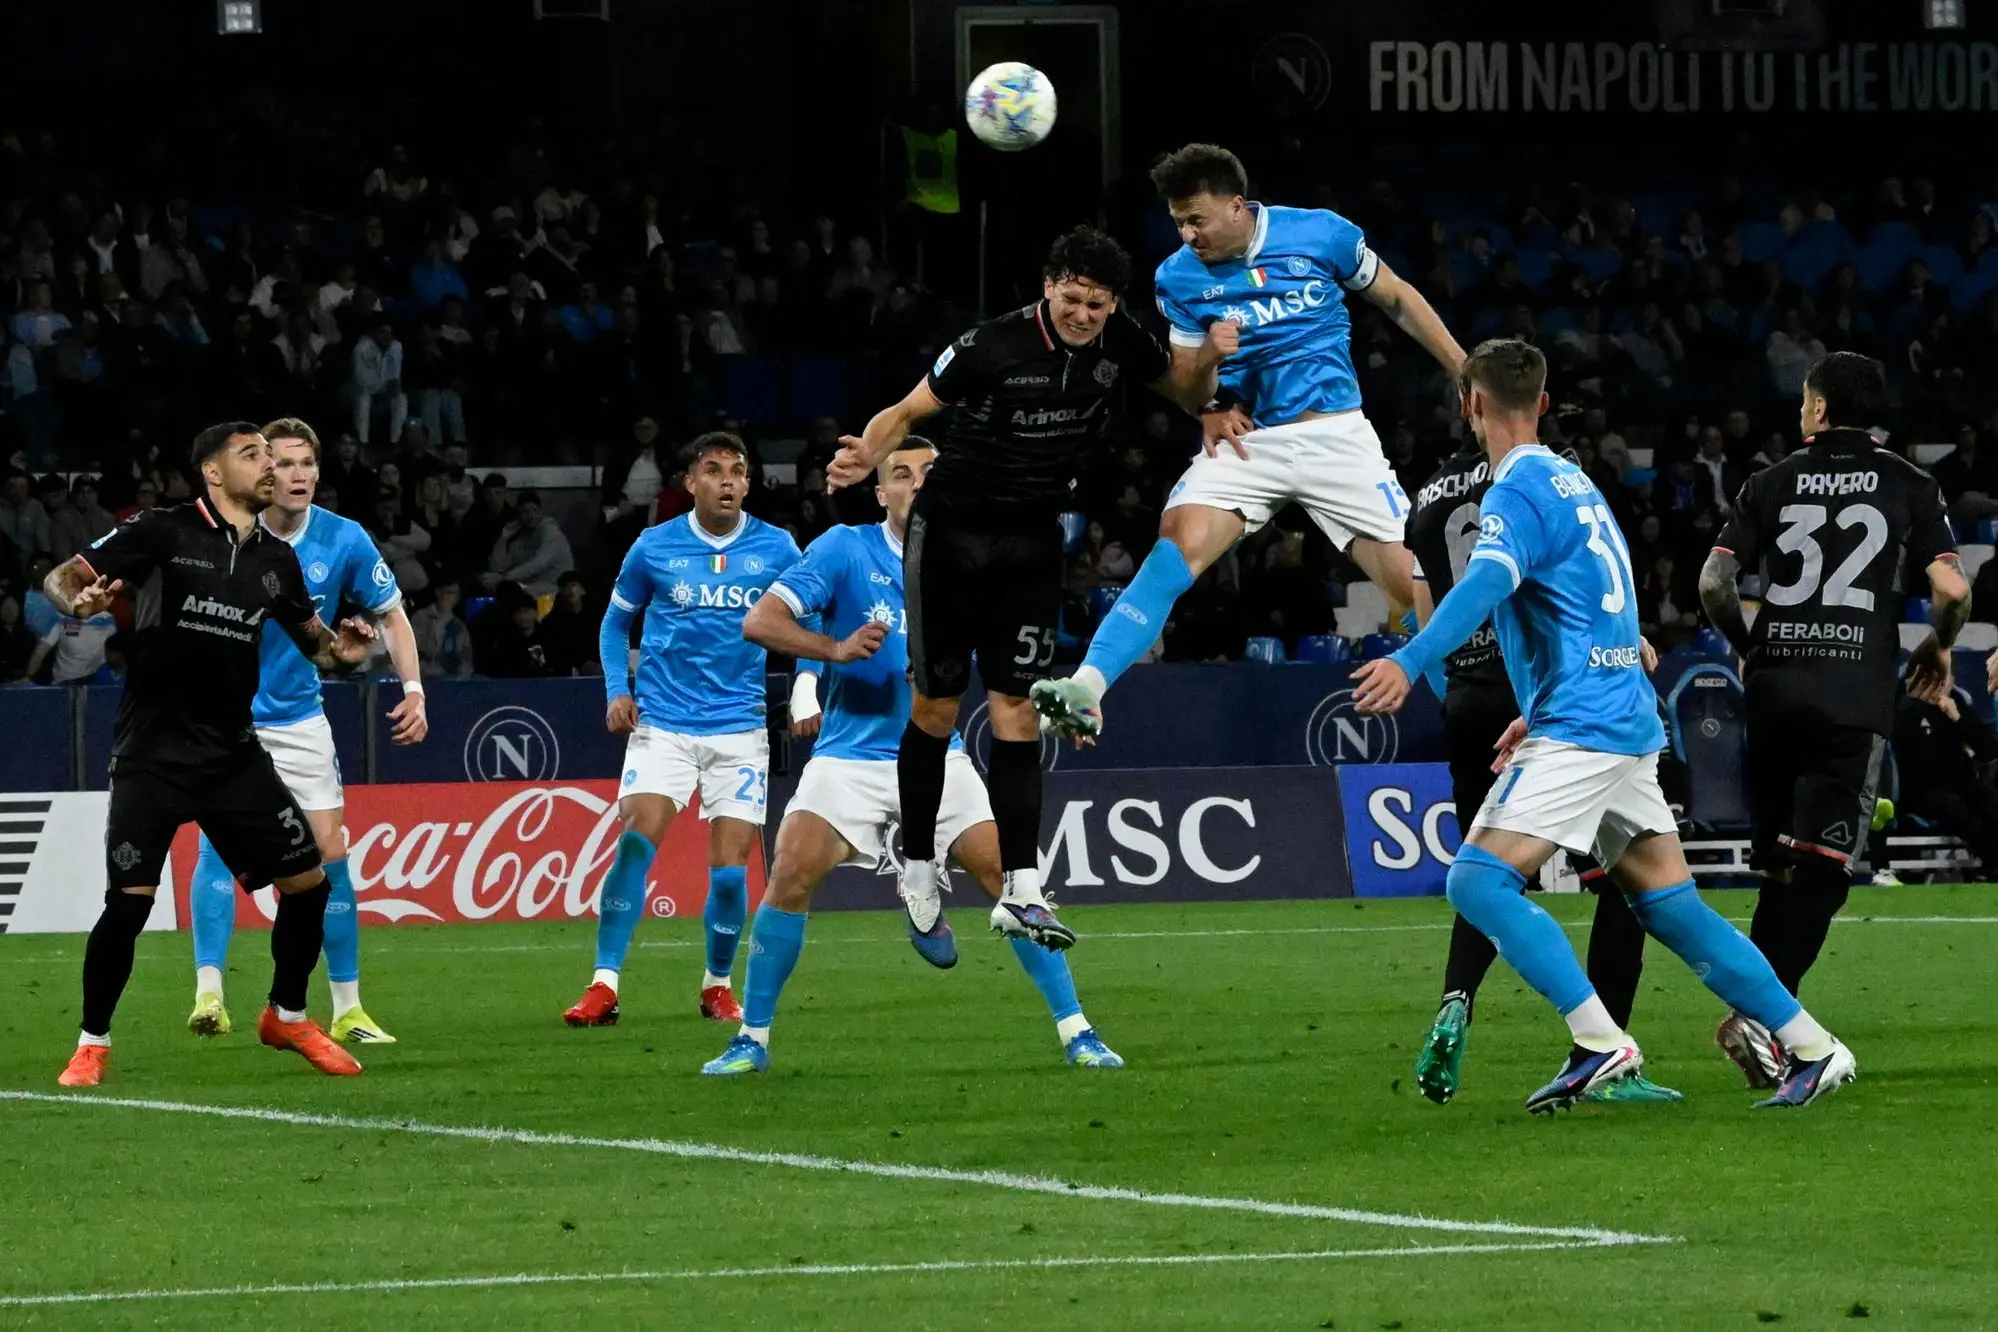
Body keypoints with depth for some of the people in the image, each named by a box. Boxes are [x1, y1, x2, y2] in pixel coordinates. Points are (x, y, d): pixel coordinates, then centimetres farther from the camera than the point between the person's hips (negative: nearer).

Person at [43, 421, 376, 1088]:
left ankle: (287, 1017, 24)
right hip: (154, 752, -5)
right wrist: (79, 599, -29)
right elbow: (63, 578, -6)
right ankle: (92, 1045, 7)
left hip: (233, 751, 5)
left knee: (307, 882, 2)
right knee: (129, 900, -11)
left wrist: (340, 651, -1)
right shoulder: (163, 533, -6)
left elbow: (312, 638, 22)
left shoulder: (276, 559, 9)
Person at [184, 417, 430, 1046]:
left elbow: (390, 614, 5)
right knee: (219, 840, -19)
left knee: (330, 853, 1)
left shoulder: (344, 541, -8)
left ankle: (348, 1010, 11)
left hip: (300, 719, 2)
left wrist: (413, 688, -5)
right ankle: (208, 994, -21)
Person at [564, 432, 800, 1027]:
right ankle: (603, 987, -15)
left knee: (729, 869, -3)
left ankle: (718, 984, 19)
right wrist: (617, 689, 0)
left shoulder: (775, 549, 2)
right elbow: (617, 620, 14)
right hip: (662, 725, -1)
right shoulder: (654, 548, 2)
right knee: (635, 843, -16)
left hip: (740, 729, 1)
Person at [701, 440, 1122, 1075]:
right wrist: (836, 650, -28)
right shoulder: (846, 549, -6)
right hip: (849, 755, -2)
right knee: (791, 876, -18)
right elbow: (759, 621, -13)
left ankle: (1076, 1031, 1)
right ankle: (752, 1039, -4)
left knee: (1009, 876, -9)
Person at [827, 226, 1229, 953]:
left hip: (1032, 540, 3)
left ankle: (1021, 890, -6)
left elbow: (1188, 395, 10)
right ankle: (917, 874, 21)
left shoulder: (1121, 345, -7)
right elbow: (907, 412, -14)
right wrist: (866, 456, -34)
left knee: (1017, 712, -4)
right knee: (936, 707, 5)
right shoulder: (993, 346, -20)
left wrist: (1209, 360, -12)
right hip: (950, 531, -3)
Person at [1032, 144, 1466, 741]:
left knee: (1414, 590, -8)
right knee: (1178, 546, -24)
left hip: (1335, 438, -1)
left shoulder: (1320, 233, -4)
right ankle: (1085, 690, -34)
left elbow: (1398, 299, 10)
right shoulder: (1178, 277, 1)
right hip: (1246, 442, 1)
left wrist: (1465, 372, 10)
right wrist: (1209, 408, -12)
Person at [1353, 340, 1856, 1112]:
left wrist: (1410, 663, -42)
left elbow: (1487, 583, -29)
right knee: (1670, 904, 11)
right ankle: (1810, 1047, 10)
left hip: (1579, 729, -9)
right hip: (1628, 722, 9)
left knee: (1479, 878, -13)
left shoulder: (1519, 492, -9)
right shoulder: (1576, 485, 19)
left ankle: (1600, 1041, -21)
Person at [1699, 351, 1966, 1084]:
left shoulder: (1772, 483, 8)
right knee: (1822, 868, -4)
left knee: (1780, 865, 13)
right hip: (1856, 693, -2)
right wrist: (1937, 646, 16)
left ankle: (1763, 1013, 9)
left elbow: (1714, 582, 0)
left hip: (1774, 686, 2)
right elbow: (1952, 589, -4)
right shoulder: (1909, 486, 5)